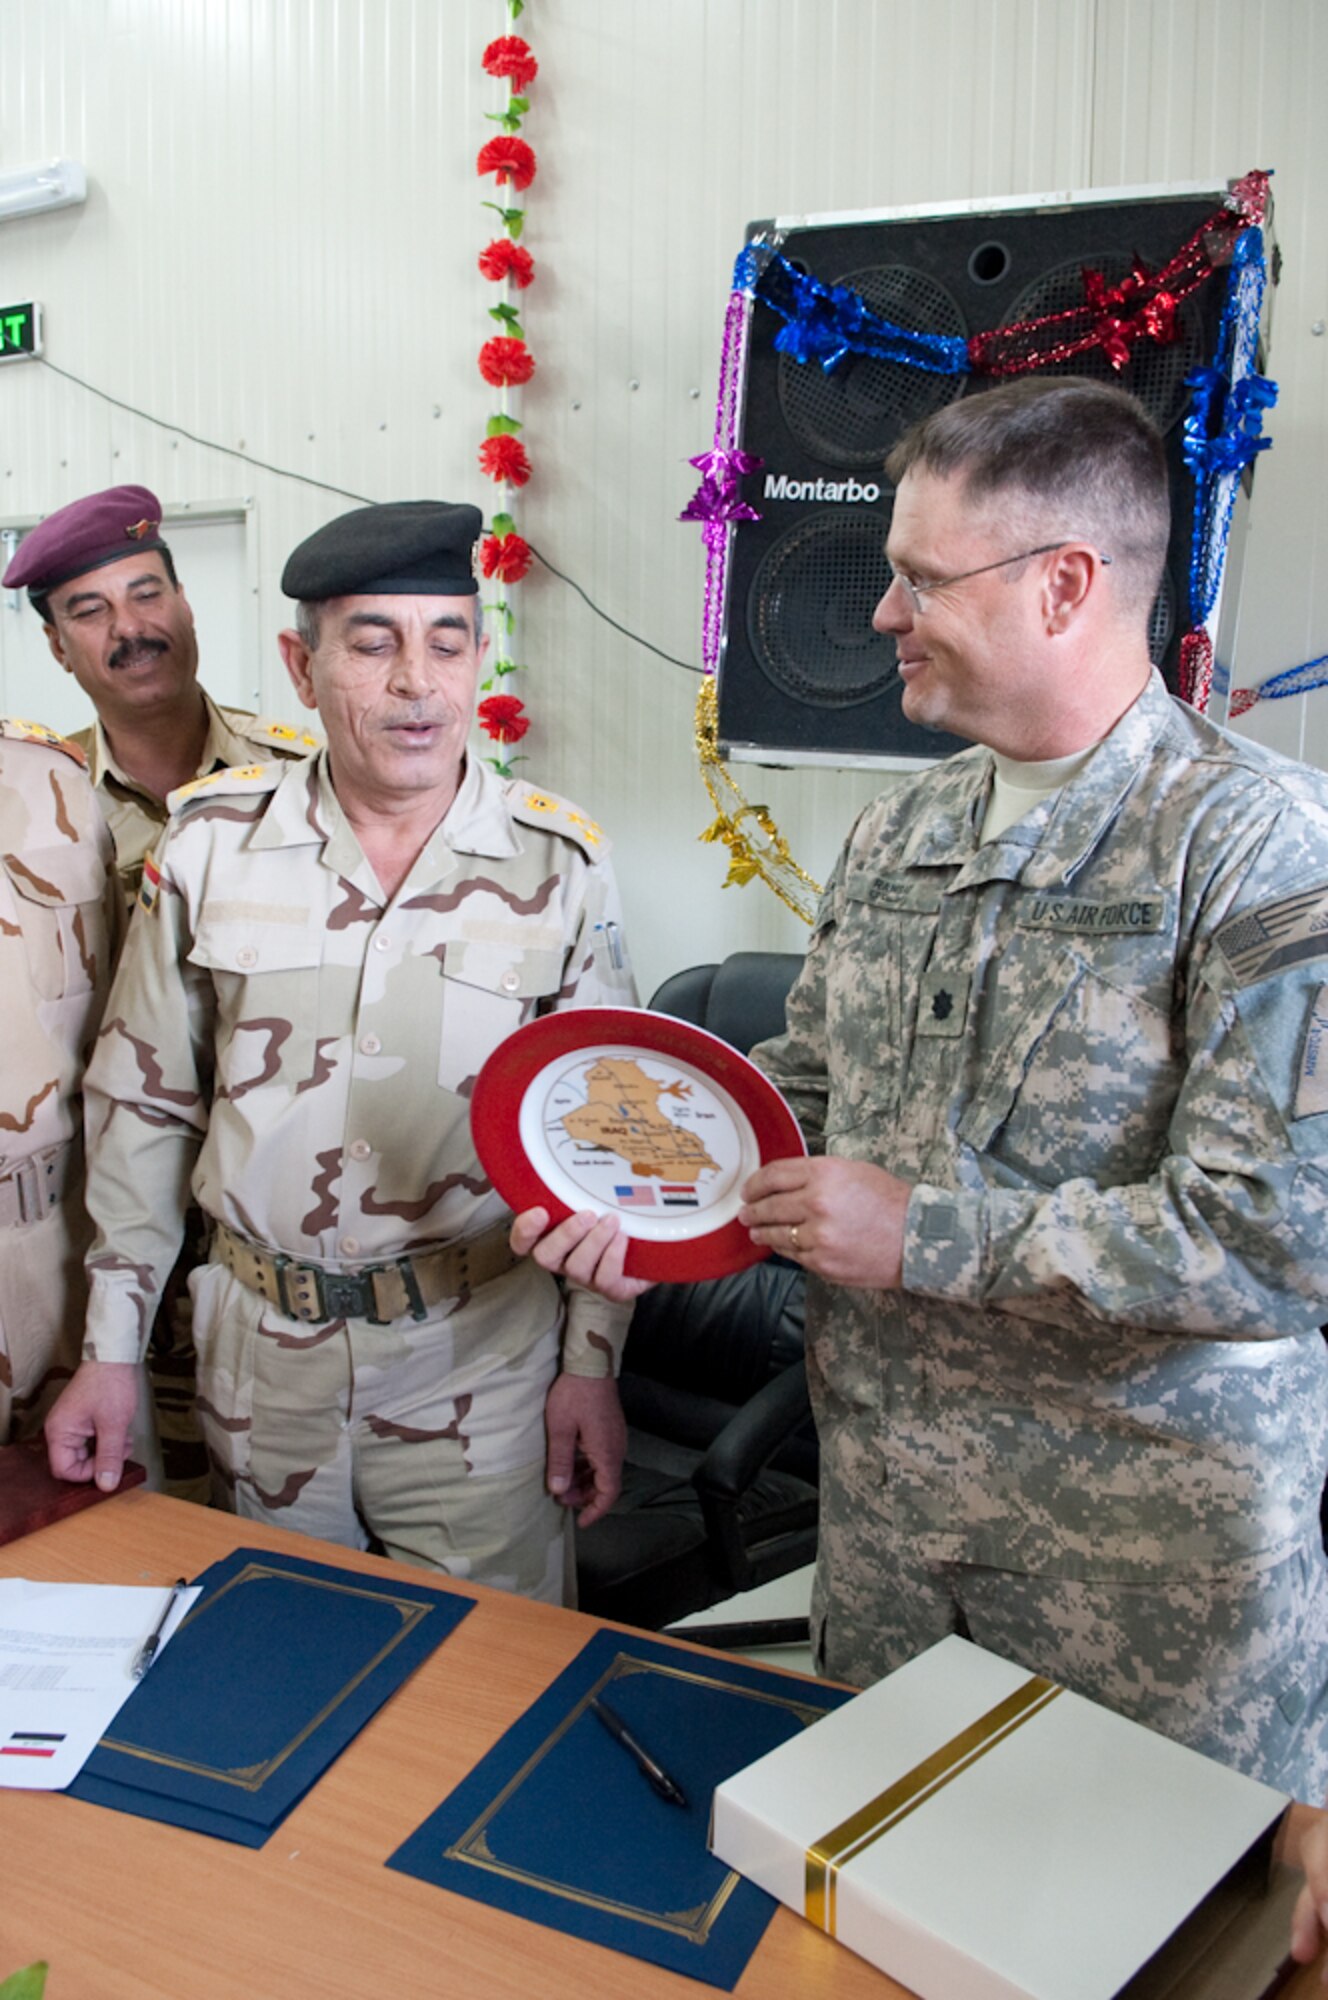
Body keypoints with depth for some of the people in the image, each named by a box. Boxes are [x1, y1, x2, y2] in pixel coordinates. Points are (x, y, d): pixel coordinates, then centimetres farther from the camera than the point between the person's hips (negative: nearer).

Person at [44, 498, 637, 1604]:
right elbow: (142, 1106, 5)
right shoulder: (212, 841, -3)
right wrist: (111, 1347, 6)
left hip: (481, 1357, -2)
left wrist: (593, 1361, -1)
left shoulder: (559, 865, -7)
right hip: (259, 1350, 2)